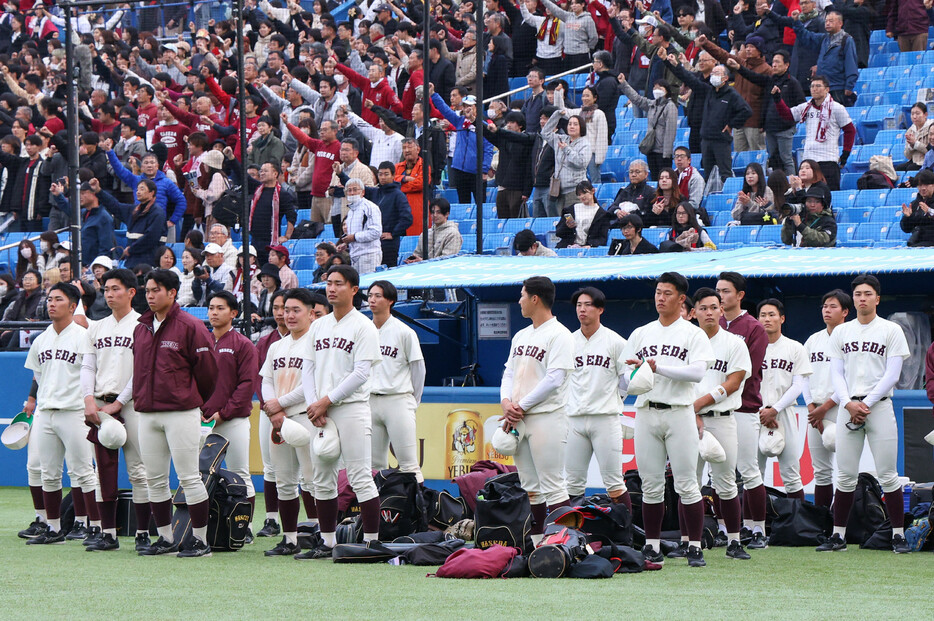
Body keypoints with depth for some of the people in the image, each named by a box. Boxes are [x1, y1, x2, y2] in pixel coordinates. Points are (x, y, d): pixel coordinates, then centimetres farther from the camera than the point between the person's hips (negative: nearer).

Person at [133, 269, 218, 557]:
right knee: (155, 480, 8)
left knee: (189, 478, -6)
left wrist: (196, 401, 7)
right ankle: (166, 539, 15)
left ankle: (200, 540, -1)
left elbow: (207, 369, -3)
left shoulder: (190, 327, -6)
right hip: (147, 414, 7)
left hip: (181, 412, -7)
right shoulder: (141, 329, 15)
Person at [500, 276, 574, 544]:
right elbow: (509, 373, 20)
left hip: (546, 418, -9)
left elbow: (554, 379, -16)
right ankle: (536, 541, 15)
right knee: (530, 488, 11)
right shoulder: (521, 336, 19)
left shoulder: (559, 335, -8)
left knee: (552, 486, -10)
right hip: (518, 420, 9)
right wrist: (506, 401, -1)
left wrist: (521, 406, -14)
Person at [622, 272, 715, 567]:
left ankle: (695, 548, -1)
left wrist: (658, 367, -17)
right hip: (646, 413, 4)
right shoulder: (640, 334, 17)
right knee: (650, 485, 4)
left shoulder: (693, 334, 3)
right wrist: (637, 372, -10)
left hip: (679, 413, -4)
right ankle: (652, 548, 9)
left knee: (687, 484, -5)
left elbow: (697, 372, -12)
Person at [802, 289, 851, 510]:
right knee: (821, 470, 6)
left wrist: (824, 408, -11)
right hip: (815, 411, 6)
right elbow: (804, 377, 15)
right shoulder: (813, 340, 16)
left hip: (840, 409, -6)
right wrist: (811, 408, 1)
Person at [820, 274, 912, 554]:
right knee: (845, 476, 2)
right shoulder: (841, 332, 14)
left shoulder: (891, 331, 4)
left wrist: (867, 404, -11)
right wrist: (849, 403, -7)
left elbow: (892, 375, -3)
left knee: (887, 475, -5)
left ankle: (898, 535, 0)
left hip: (879, 406, -3)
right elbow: (836, 373, 9)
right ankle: (838, 535, 7)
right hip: (847, 407, 3)